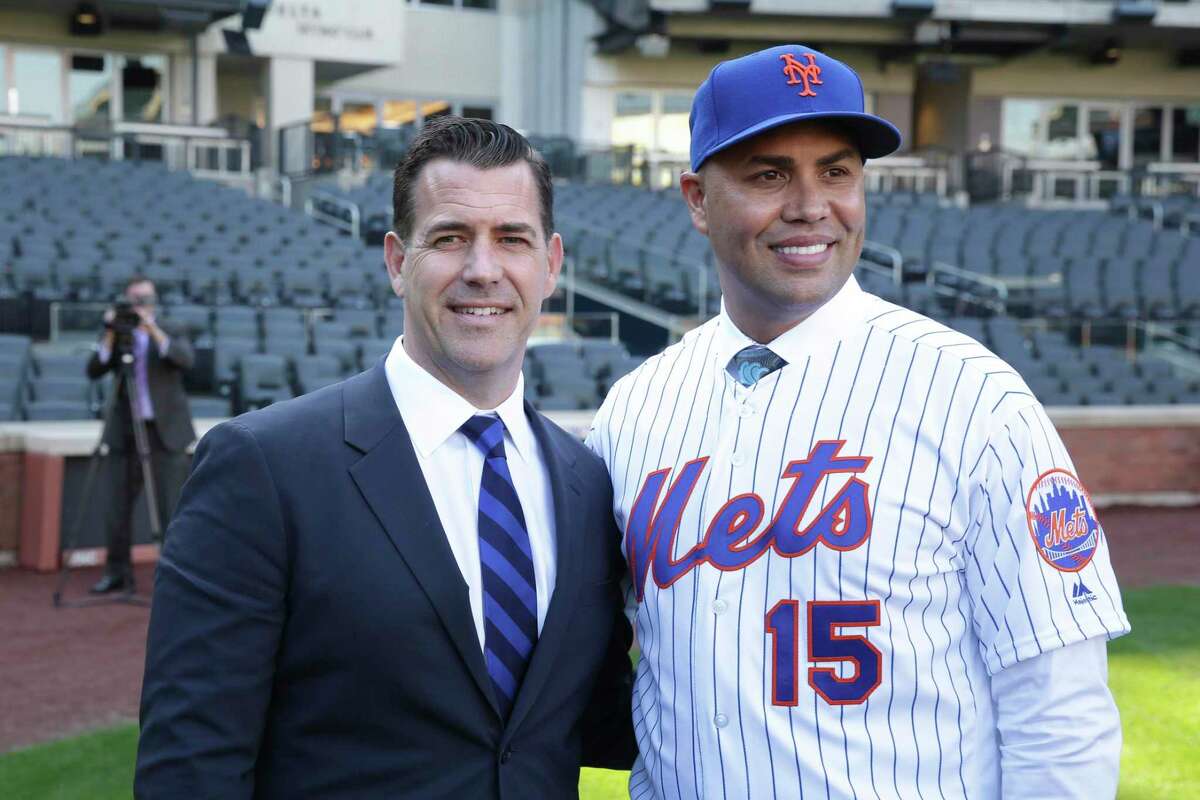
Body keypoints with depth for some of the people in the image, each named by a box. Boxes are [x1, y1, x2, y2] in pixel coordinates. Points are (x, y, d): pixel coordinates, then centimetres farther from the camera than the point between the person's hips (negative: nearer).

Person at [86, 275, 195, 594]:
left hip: (166, 433, -2)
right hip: (124, 433, 2)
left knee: (170, 506, -4)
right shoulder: (115, 334, 8)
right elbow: (93, 371, -4)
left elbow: (186, 359, -17)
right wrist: (110, 338, -16)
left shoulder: (171, 332, 4)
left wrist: (154, 331, -25)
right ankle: (117, 572, 14)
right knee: (117, 505, 3)